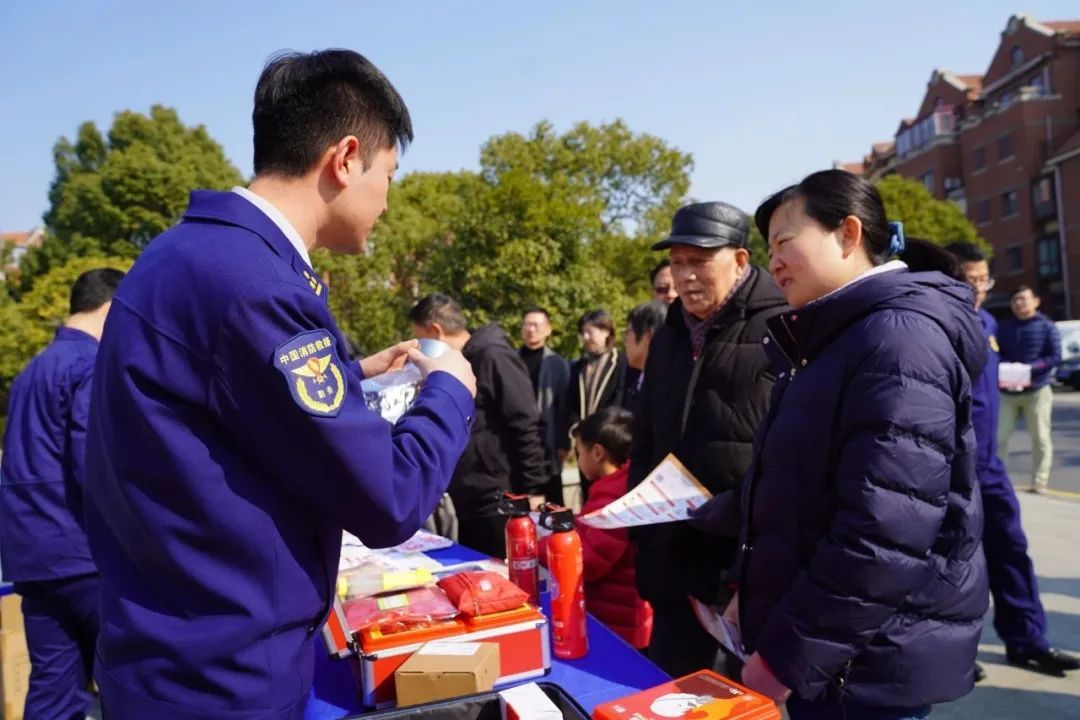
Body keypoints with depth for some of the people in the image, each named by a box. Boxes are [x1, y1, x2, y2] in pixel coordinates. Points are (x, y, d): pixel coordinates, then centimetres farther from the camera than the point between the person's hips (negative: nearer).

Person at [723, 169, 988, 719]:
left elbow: (883, 536, -27)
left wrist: (784, 654, -21)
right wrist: (755, 594, 13)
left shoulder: (899, 337, -20)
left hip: (866, 664, -9)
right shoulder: (833, 339, 12)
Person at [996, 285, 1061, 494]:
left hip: (1037, 390, -2)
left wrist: (1028, 368, -19)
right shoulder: (1004, 327, 10)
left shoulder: (1047, 326, 0)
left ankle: (1039, 483, 9)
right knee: (999, 436, -2)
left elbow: (1055, 357, -6)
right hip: (1007, 392, 2)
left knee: (1040, 438, 2)